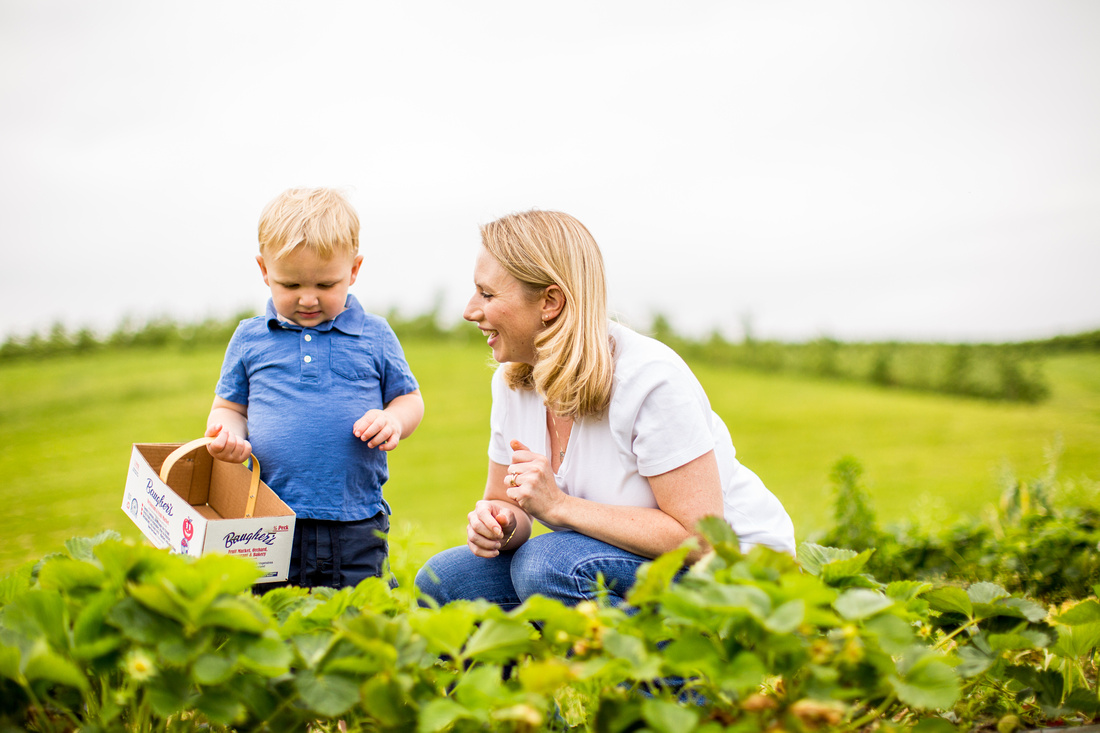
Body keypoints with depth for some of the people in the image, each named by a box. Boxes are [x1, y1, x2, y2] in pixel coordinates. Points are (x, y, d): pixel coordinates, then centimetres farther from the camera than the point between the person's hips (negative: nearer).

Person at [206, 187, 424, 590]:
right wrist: (227, 433, -9)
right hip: (269, 524, 1)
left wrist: (393, 420, -10)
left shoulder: (374, 336, 4)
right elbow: (230, 406, 13)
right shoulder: (250, 338, 7)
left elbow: (409, 398, 11)